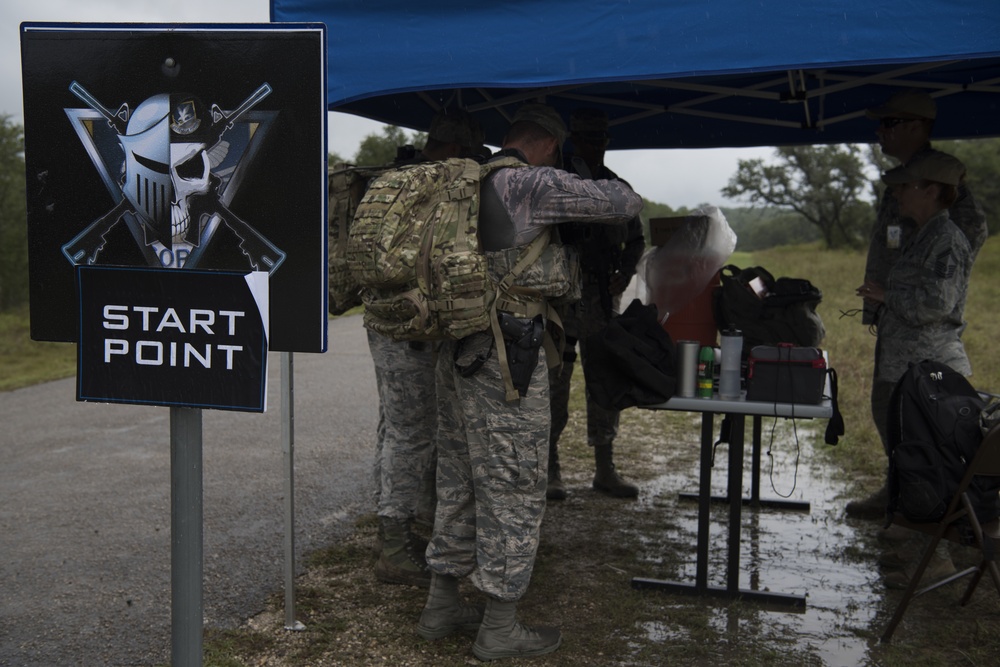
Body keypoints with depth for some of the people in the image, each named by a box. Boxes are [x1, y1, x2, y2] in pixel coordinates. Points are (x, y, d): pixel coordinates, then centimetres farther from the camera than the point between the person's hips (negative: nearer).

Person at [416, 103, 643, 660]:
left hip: (459, 347, 8)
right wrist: (602, 187, 16)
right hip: (507, 356, -8)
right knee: (515, 489, 1)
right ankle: (500, 628, 9)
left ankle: (442, 604, 26)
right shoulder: (535, 184, -11)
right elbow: (628, 205, -4)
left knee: (459, 480, 16)